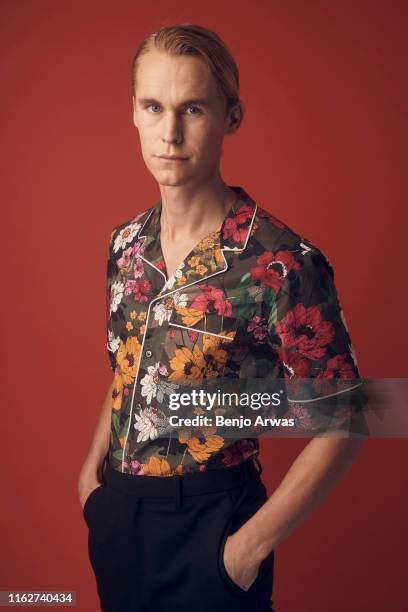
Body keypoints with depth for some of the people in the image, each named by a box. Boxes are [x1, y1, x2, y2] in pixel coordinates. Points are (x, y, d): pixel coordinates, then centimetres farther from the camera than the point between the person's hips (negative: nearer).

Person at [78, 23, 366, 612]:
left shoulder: (281, 264, -21)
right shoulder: (127, 243, -1)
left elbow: (341, 424, -15)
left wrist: (253, 543, -14)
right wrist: (94, 464, 6)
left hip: (208, 520, -6)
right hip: (116, 513, 6)